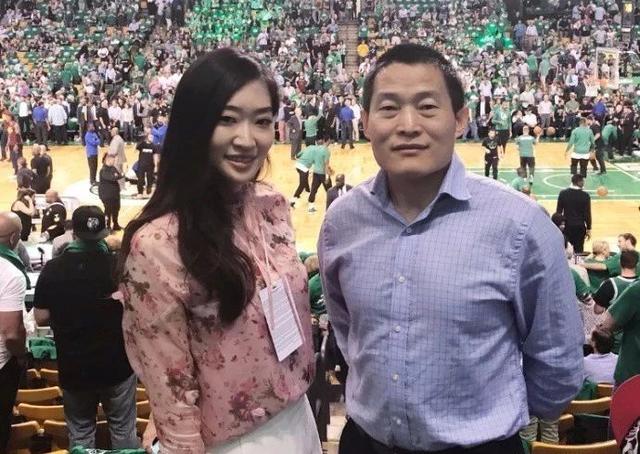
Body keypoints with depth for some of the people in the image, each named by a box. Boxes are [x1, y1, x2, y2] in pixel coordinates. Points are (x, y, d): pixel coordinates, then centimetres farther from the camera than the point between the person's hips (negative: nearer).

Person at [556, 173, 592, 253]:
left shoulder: (563, 193, -4)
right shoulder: (585, 195, -10)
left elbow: (558, 211, 0)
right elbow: (587, 213, -7)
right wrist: (588, 229, 2)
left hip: (566, 226, 2)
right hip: (580, 227, -2)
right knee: (579, 250, 5)